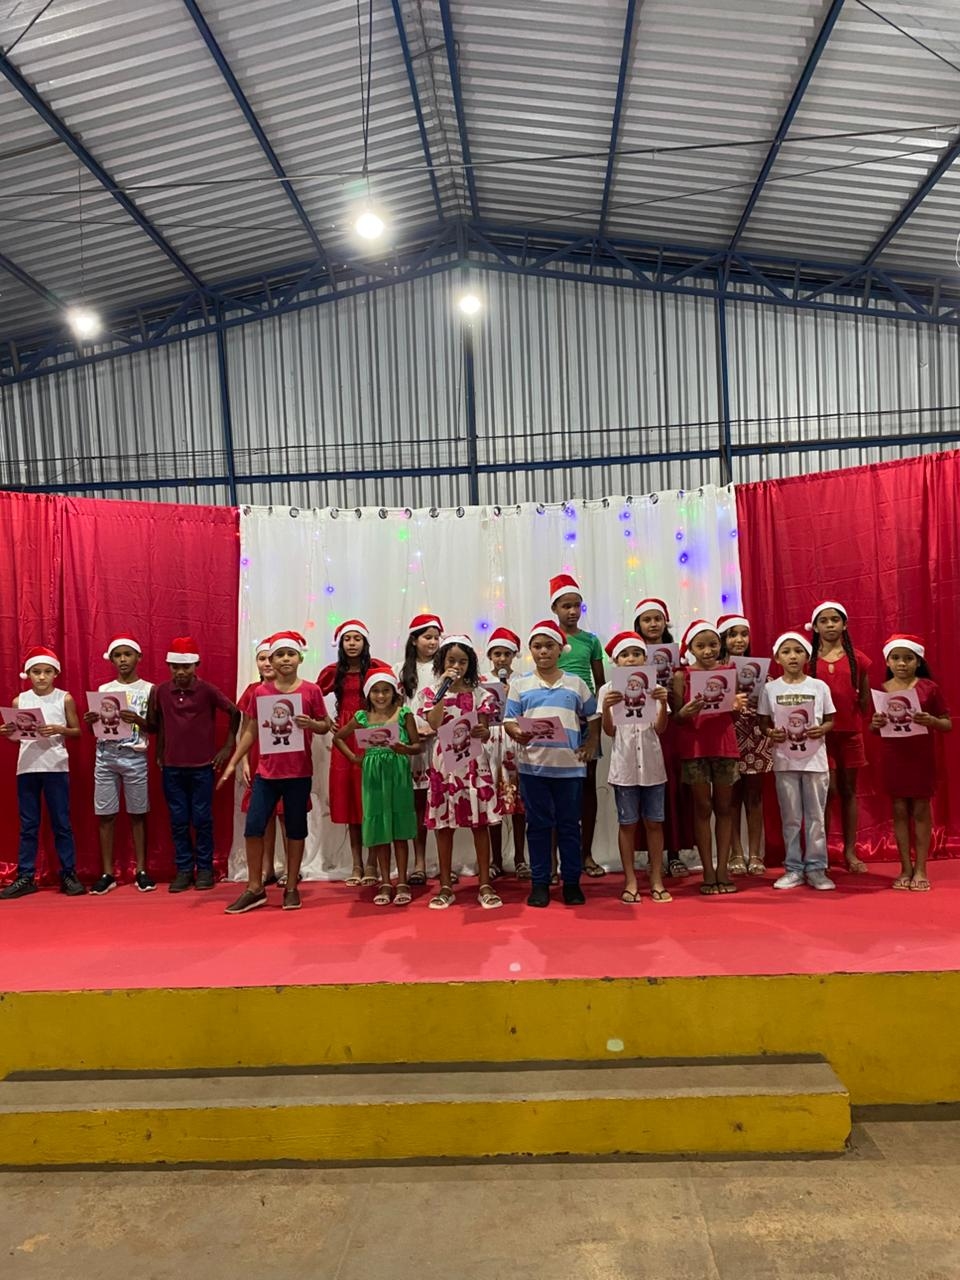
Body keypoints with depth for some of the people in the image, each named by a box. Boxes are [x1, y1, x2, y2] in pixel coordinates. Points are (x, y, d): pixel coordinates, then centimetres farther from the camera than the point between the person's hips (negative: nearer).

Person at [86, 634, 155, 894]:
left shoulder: (149, 689, 3)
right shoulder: (103, 690, 11)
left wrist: (138, 720, -19)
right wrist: (90, 722, -9)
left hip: (135, 757, -3)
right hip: (105, 756, 3)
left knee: (137, 814, 2)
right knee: (105, 815, 2)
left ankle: (141, 871, 9)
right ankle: (108, 873, 10)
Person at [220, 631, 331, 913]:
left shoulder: (311, 691, -3)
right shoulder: (259, 692, 1)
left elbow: (326, 726, 5)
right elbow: (250, 731, 7)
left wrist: (311, 724, -17)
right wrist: (233, 763, 3)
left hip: (299, 772, -1)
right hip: (267, 771, 1)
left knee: (295, 828, 7)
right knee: (253, 826, -2)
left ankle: (291, 887, 20)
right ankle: (255, 888, 13)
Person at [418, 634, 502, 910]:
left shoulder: (479, 694, 4)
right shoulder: (431, 692, 2)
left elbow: (486, 734, 2)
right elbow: (434, 725, -14)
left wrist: (482, 732, -21)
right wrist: (443, 689, -14)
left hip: (474, 762, 0)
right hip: (444, 762, 0)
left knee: (480, 822, 2)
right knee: (443, 824, 5)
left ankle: (484, 884, 11)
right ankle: (445, 886, 16)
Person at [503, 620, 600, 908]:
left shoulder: (576, 684, 7)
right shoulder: (519, 684, 5)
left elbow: (594, 718, 13)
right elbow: (509, 721, 1)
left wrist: (590, 746, 2)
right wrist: (518, 733, -20)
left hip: (570, 766, 1)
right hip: (533, 766, 0)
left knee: (569, 826, 8)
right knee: (538, 825, 7)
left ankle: (571, 882, 20)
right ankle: (539, 883, 17)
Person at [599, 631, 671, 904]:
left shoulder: (655, 688, 3)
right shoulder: (608, 690, 0)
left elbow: (659, 729, -4)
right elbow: (609, 732, -3)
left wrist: (663, 703, -20)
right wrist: (606, 708, -20)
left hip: (652, 764, 1)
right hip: (624, 766, -1)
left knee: (654, 822, 7)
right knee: (627, 823, 5)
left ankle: (656, 880, 16)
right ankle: (631, 882, 14)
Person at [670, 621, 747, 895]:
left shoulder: (729, 671, 4)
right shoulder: (682, 676, -4)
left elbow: (734, 713, 8)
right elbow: (675, 717, -4)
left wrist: (738, 706, -14)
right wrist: (685, 712, -26)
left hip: (724, 744, 2)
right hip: (694, 746, -2)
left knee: (723, 807, 7)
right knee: (703, 807, 4)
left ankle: (722, 869, 15)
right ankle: (708, 872, 11)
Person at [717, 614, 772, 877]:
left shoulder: (757, 667, 8)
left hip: (755, 738, 2)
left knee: (755, 797, 6)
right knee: (732, 797, 4)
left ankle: (755, 854, 14)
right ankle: (737, 854, 13)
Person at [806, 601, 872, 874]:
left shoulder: (857, 658, 4)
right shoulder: (809, 659, 1)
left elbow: (865, 699, 9)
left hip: (850, 731, 2)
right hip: (821, 732, -2)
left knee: (848, 791, 9)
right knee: (828, 790, -4)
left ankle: (850, 852, 17)